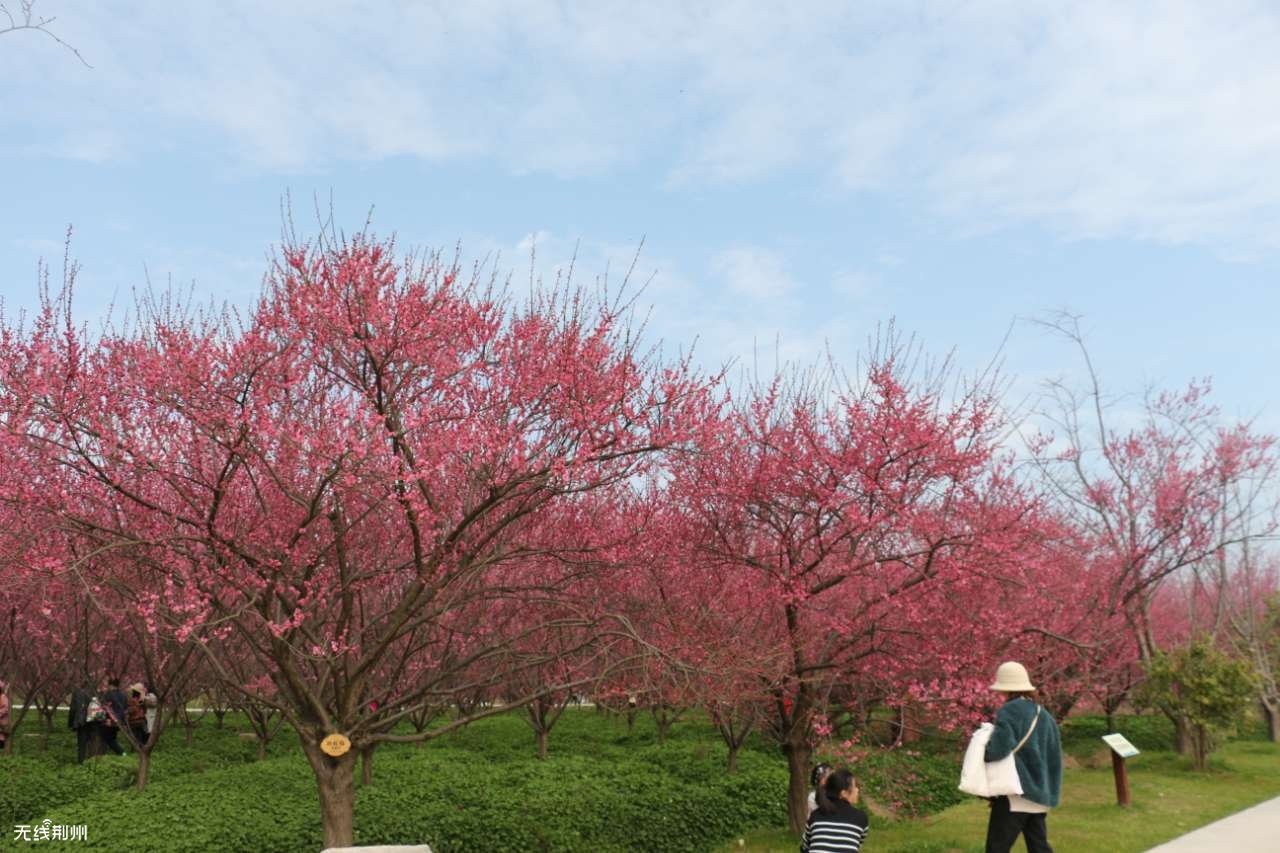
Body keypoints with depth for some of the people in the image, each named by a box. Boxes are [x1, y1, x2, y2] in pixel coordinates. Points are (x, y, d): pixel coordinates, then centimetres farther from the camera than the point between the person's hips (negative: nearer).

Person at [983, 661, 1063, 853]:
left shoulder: (1009, 712, -13)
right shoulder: (1044, 715, 9)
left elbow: (998, 749, -26)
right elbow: (1054, 758, 13)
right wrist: (1050, 793, 20)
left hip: (1015, 794, -7)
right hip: (1039, 794, 8)